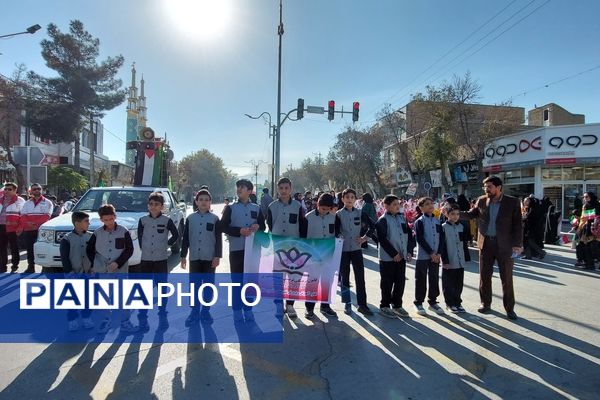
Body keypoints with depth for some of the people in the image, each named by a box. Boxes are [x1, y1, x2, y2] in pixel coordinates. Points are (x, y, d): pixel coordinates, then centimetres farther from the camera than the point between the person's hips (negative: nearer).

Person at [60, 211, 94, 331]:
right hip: (74, 274, -3)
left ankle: (86, 318, 23)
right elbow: (64, 258, -9)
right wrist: (69, 272, -13)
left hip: (88, 273, 3)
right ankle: (72, 321, 16)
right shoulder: (67, 239, -9)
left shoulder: (90, 237, 2)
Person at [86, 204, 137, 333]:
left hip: (120, 271, -2)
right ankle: (105, 320, 30)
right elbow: (89, 250, 11)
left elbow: (129, 250, -5)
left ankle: (125, 322, 13)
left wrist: (118, 263, -15)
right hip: (101, 272, 2)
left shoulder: (123, 231, -5)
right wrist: (93, 265, 2)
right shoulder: (97, 233, 1)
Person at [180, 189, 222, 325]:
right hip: (194, 257, 2)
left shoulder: (214, 218, 0)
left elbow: (219, 239, -2)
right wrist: (183, 256, 4)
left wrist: (217, 256, -9)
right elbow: (185, 238, 7)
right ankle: (194, 312, 16)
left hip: (210, 258, -1)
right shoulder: (190, 218, 5)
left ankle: (205, 312, 18)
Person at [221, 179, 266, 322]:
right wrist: (239, 231, -16)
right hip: (236, 249, -2)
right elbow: (223, 227, -3)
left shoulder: (256, 208, 9)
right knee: (237, 281, 2)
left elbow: (263, 226, 13)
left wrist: (258, 226, -10)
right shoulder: (230, 208, 4)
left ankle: (248, 310, 20)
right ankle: (237, 311, 12)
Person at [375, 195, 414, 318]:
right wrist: (394, 253, -16)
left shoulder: (402, 218, 10)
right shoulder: (383, 220, -9)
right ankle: (384, 306, 16)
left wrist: (409, 251, 0)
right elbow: (382, 239, -16)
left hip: (402, 257, 6)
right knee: (387, 283, 3)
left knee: (400, 282, 11)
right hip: (388, 257, -6)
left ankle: (397, 305, 26)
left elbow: (409, 235, 11)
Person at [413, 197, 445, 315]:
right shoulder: (419, 221, -6)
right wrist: (431, 253, -15)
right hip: (423, 256, -5)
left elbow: (441, 238, 6)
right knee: (421, 280, 2)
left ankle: (433, 302, 23)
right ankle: (418, 303, 13)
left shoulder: (437, 221, 9)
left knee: (434, 279, 10)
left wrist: (439, 253, -6)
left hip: (436, 256, 5)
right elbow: (420, 239, -13)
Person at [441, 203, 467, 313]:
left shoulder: (461, 226, 8)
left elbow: (464, 241, 14)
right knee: (449, 284, 4)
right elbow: (442, 245, -10)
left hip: (460, 261, 5)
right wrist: (445, 260, -13)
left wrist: (466, 258, 11)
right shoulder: (443, 227, -8)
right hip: (449, 262, -5)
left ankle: (457, 302, 24)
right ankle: (450, 304, 16)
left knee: (459, 284, 11)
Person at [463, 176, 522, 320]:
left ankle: (509, 308, 18)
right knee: (484, 275, 11)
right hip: (485, 243, 3)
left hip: (505, 245, -3)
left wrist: (517, 244, -11)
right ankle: (485, 304, 26)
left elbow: (517, 224, -5)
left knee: (506, 278, 5)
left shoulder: (512, 202, -6)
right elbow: (471, 214, 15)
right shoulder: (481, 201, 3)